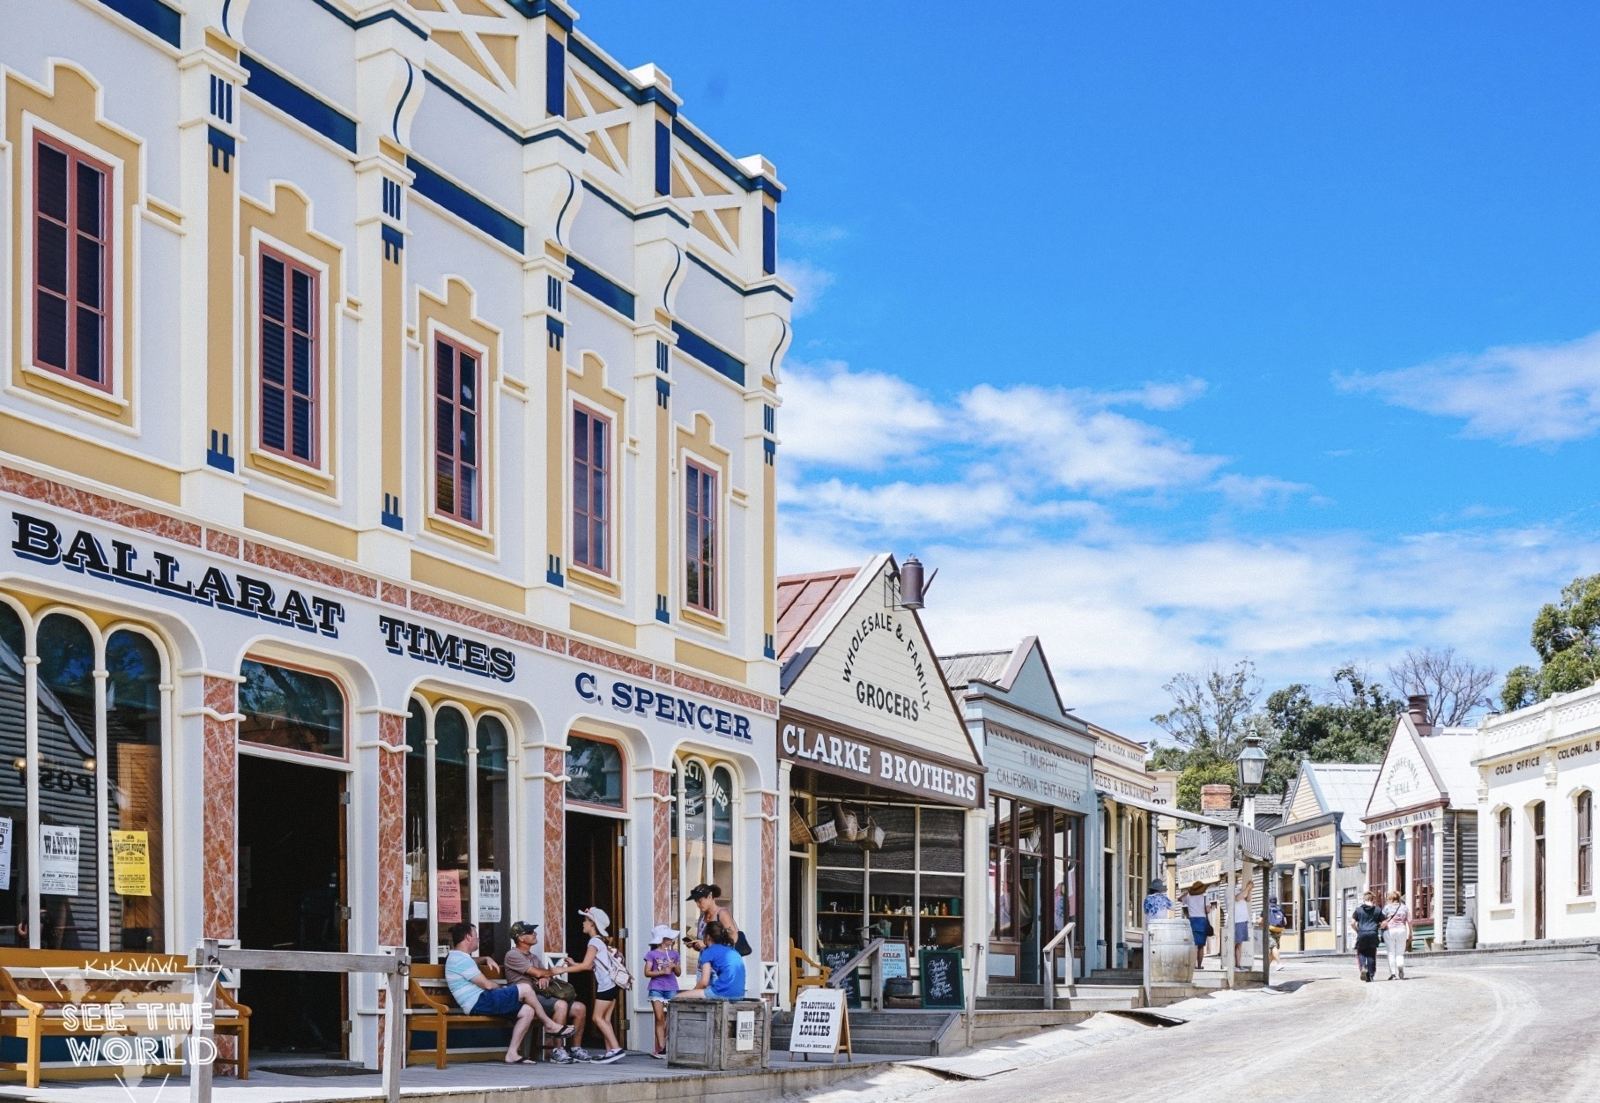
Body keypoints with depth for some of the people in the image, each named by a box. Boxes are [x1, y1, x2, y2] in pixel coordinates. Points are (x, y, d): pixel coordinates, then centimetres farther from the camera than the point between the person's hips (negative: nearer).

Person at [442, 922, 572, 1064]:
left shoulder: (457, 956, 20)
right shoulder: (461, 959, -14)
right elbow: (487, 985, -14)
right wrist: (502, 988, 5)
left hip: (480, 1003, 11)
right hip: (479, 1003, -11)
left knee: (527, 1011, 1)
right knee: (525, 989, -13)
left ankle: (512, 1053, -3)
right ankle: (550, 1025, 3)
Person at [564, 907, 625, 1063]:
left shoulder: (594, 941, -9)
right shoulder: (601, 941, 19)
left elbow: (586, 965, -16)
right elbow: (591, 966, 16)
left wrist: (563, 970, -12)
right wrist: (573, 964, 15)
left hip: (605, 985, -9)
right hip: (611, 984, 10)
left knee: (597, 1017, -9)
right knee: (605, 1019, 8)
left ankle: (616, 1049, -17)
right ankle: (610, 1051, 4)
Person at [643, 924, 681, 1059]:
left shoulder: (673, 954, 12)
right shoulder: (652, 954, 2)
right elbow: (647, 972, -3)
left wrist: (674, 967, -4)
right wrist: (662, 972, -14)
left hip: (671, 988, 3)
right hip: (656, 988, -3)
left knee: (669, 1019, 0)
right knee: (660, 1018, -8)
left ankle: (658, 1048, 8)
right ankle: (661, 1048, -9)